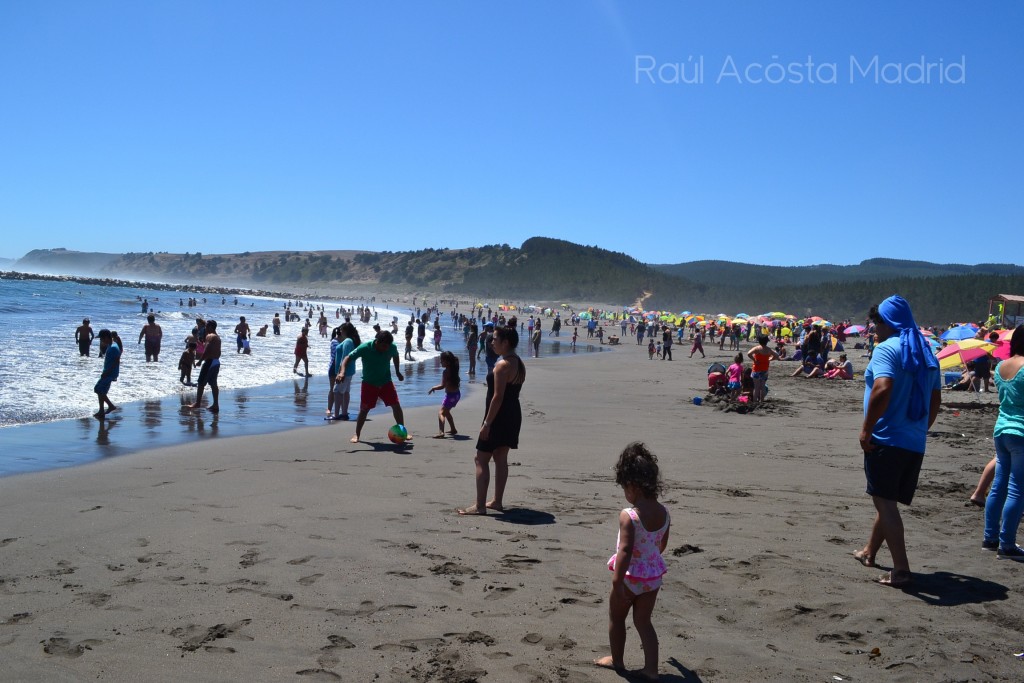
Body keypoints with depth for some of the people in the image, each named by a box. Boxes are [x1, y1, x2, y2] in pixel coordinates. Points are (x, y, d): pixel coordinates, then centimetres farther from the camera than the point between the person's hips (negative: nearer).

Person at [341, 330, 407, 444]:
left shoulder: (392, 347, -15)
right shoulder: (365, 348, -25)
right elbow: (348, 358, -24)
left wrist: (397, 371, 16)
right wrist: (342, 372, -39)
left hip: (386, 382, 2)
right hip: (369, 383, -2)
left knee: (396, 406, -3)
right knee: (364, 409, -1)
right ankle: (356, 434, 14)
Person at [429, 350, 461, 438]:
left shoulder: (446, 372, -18)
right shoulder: (454, 370, 7)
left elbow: (442, 386, -23)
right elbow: (458, 381, 19)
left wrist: (433, 388, -10)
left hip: (450, 395, -9)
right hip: (457, 394, 9)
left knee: (441, 412, -13)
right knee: (446, 411, 28)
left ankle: (441, 432, -31)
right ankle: (453, 429, 39)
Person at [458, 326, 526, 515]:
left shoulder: (502, 365, -19)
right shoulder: (519, 364, 10)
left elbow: (498, 397, -23)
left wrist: (487, 423, -20)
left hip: (499, 417, -9)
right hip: (513, 415, 9)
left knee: (481, 459, -3)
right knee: (501, 458, 16)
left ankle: (479, 505, -3)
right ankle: (497, 501, 23)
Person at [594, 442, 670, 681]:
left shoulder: (628, 516, -25)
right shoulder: (663, 513, -4)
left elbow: (625, 551, -28)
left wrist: (616, 582, -24)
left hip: (630, 576, -5)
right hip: (653, 576, 6)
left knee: (616, 618, 18)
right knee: (644, 621, 18)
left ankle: (617, 660, 33)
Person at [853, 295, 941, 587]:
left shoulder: (886, 348, -11)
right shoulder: (925, 352, 14)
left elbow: (882, 389, -26)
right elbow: (936, 400, 20)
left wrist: (866, 429, -18)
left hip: (886, 439, -8)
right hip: (915, 443, 8)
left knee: (885, 502, -3)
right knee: (887, 500, 20)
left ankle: (901, 569, -6)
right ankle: (869, 551, 36)